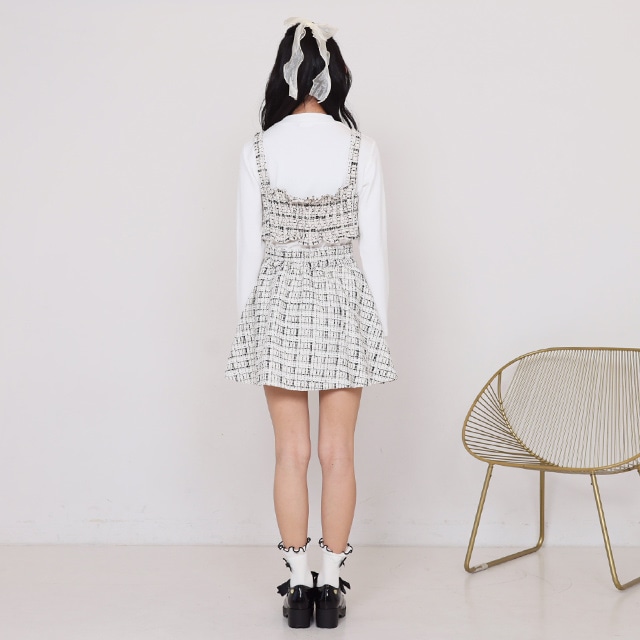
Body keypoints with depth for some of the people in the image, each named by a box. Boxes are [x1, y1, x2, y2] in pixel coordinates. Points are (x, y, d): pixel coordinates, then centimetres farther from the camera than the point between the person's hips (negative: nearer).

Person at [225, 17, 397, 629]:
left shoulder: (257, 151, -5)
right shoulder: (360, 149, -5)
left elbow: (249, 246, -1)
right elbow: (374, 244, -3)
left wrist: (248, 320, 8)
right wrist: (379, 324, 6)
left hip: (279, 303, 0)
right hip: (344, 302, 0)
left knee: (291, 452, 7)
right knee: (337, 453, 7)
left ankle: (298, 586, 14)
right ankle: (331, 585, 14)